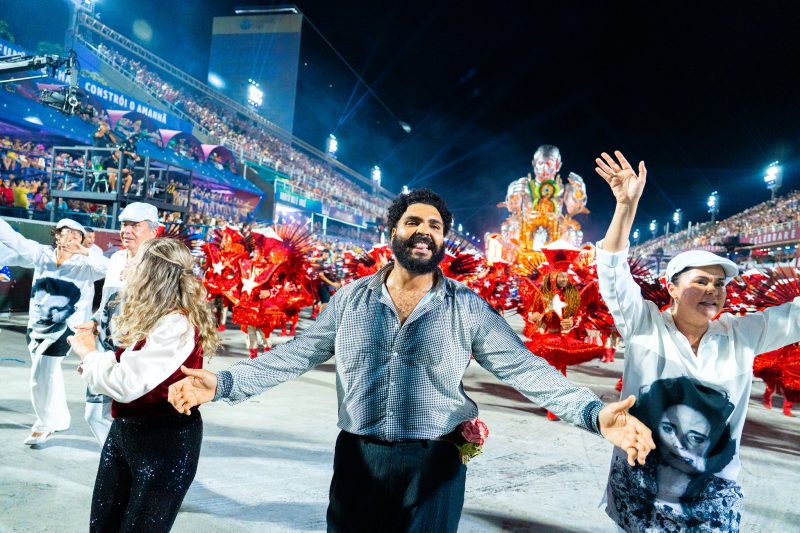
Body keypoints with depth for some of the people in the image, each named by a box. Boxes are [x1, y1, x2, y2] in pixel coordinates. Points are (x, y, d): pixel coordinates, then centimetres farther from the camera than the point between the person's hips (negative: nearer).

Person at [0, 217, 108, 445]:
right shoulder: (42, 254, -1)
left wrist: (85, 253, -41)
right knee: (50, 377, 19)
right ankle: (58, 420, 38)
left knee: (40, 380, -2)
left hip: (60, 330, -5)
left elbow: (107, 267, -27)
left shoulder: (85, 265, -12)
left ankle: (44, 426, 20)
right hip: (36, 327, 5)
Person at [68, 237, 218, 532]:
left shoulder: (177, 325, -25)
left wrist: (88, 353, -11)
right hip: (123, 431, 9)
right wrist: (92, 355, -5)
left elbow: (125, 384, -27)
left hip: (165, 443, -9)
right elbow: (128, 367, 9)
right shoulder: (151, 318, 5)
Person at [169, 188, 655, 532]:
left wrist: (595, 414, -22)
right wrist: (223, 384, -2)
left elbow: (526, 368, -9)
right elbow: (295, 355, 3)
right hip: (358, 458, 2)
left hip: (434, 466, -1)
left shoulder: (468, 308, -6)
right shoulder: (353, 297, 0)